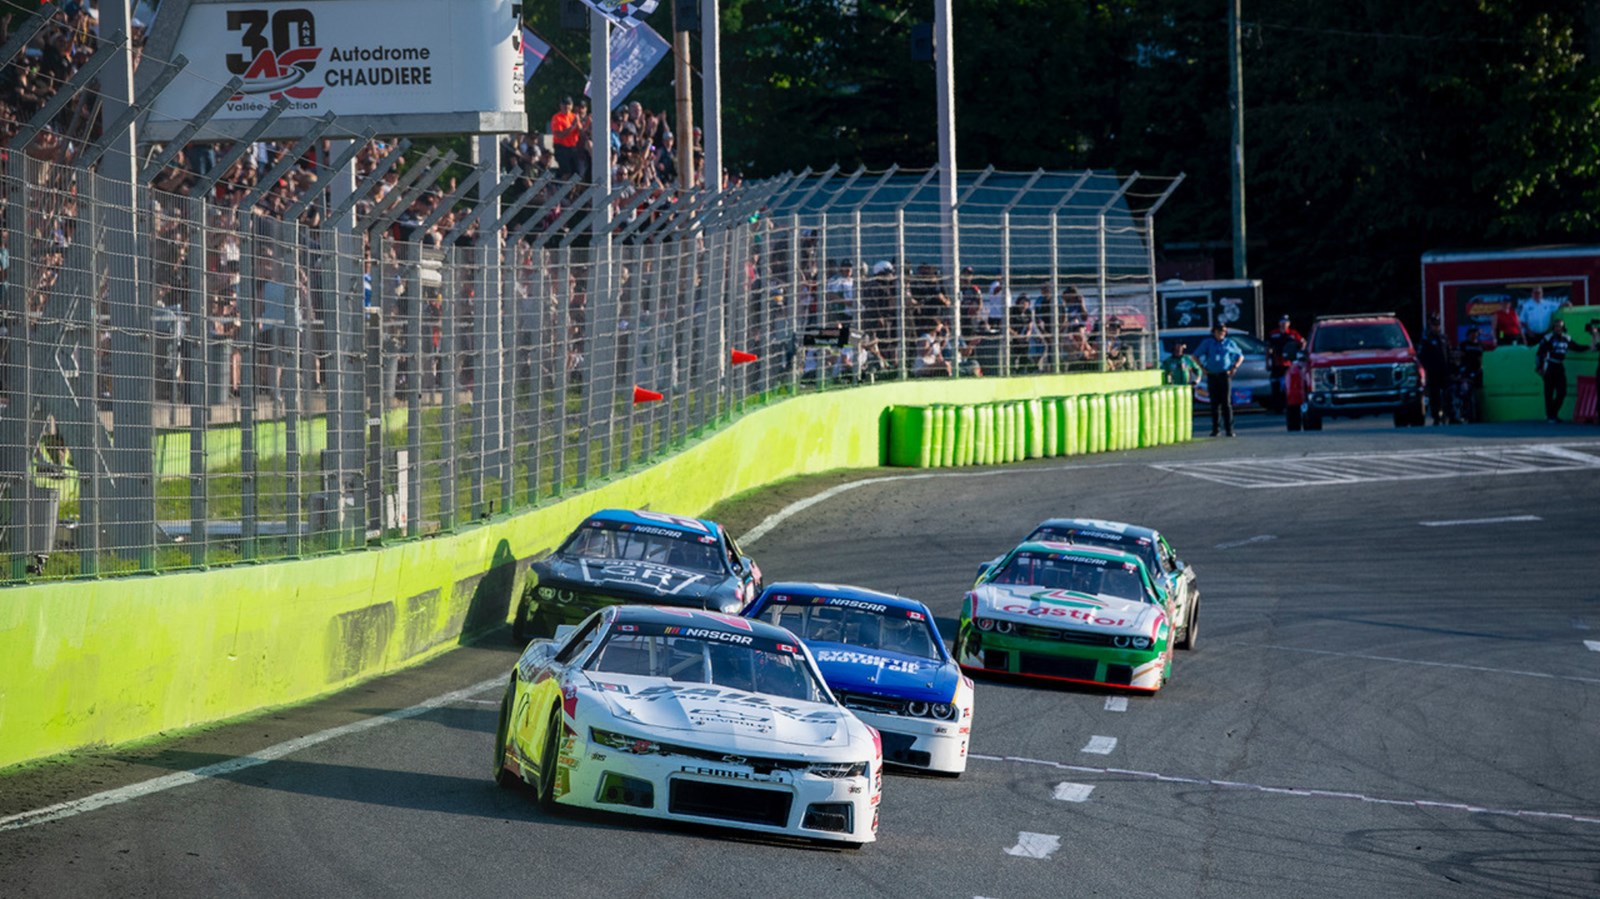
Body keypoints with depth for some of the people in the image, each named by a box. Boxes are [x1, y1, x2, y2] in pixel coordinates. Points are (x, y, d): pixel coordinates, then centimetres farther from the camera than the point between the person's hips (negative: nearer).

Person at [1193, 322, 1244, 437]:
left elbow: (1240, 356, 17)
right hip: (1212, 376, 1)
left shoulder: (1229, 343, 9)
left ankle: (1229, 429, -7)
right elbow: (1196, 356, 15)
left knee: (1226, 402, -7)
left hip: (1225, 375, -1)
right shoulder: (1207, 343, 9)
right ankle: (1215, 428, 7)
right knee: (1214, 403, 1)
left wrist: (1234, 368, 3)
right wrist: (1203, 368, 6)